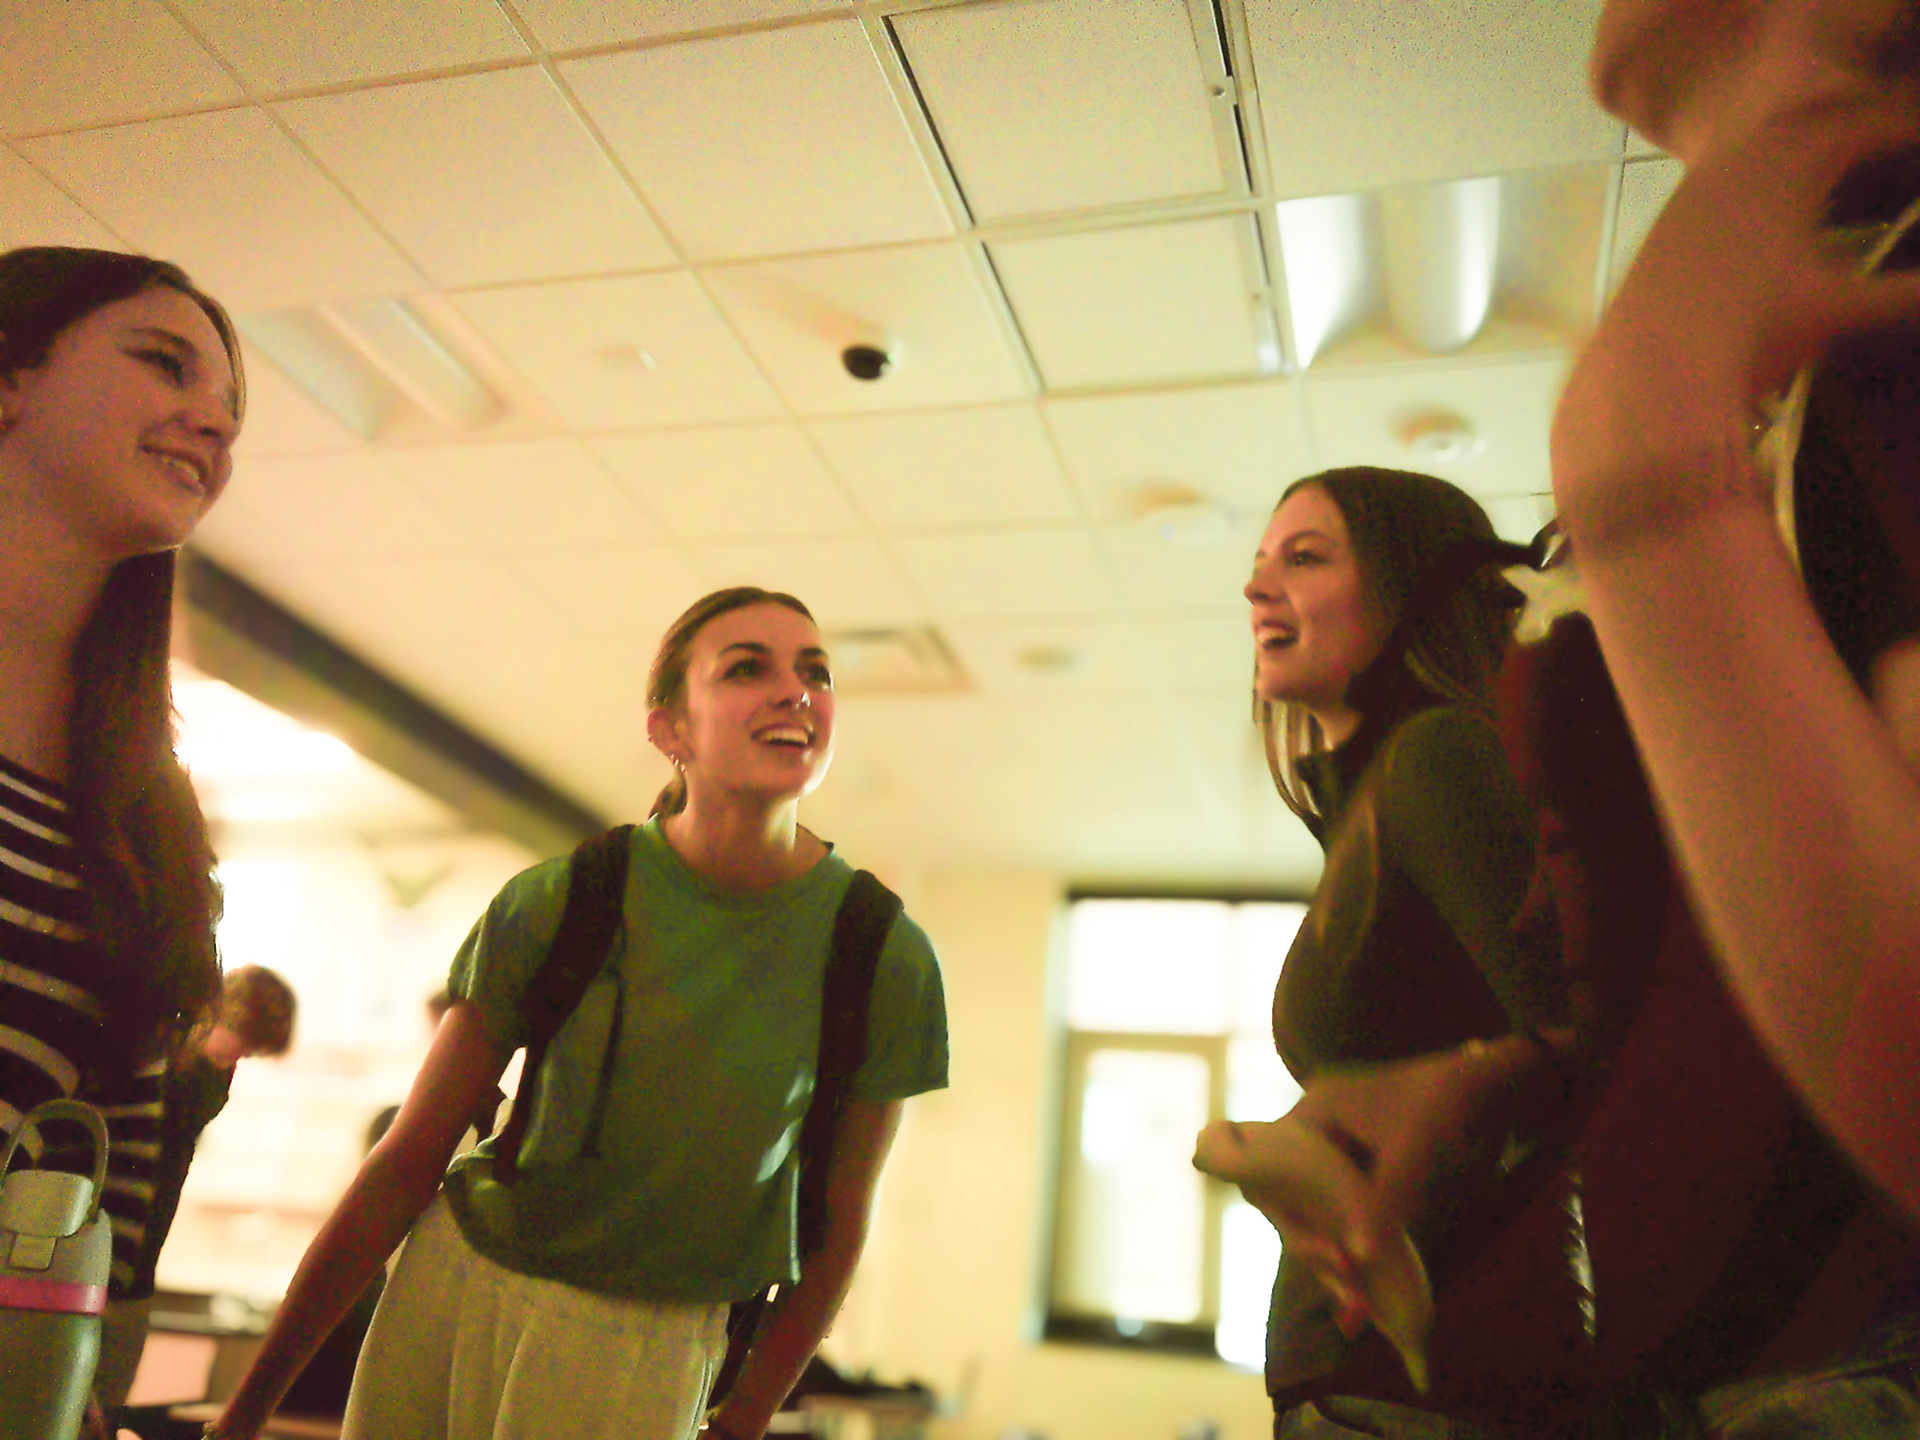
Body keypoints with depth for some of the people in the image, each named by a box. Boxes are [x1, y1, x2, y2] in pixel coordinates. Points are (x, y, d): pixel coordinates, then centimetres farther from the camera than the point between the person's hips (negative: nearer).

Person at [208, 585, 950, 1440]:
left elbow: (836, 1230, -2)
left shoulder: (886, 960, -13)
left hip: (646, 1349, 0)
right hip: (456, 1283, 1)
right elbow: (406, 1163, -6)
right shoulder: (556, 904, -12)